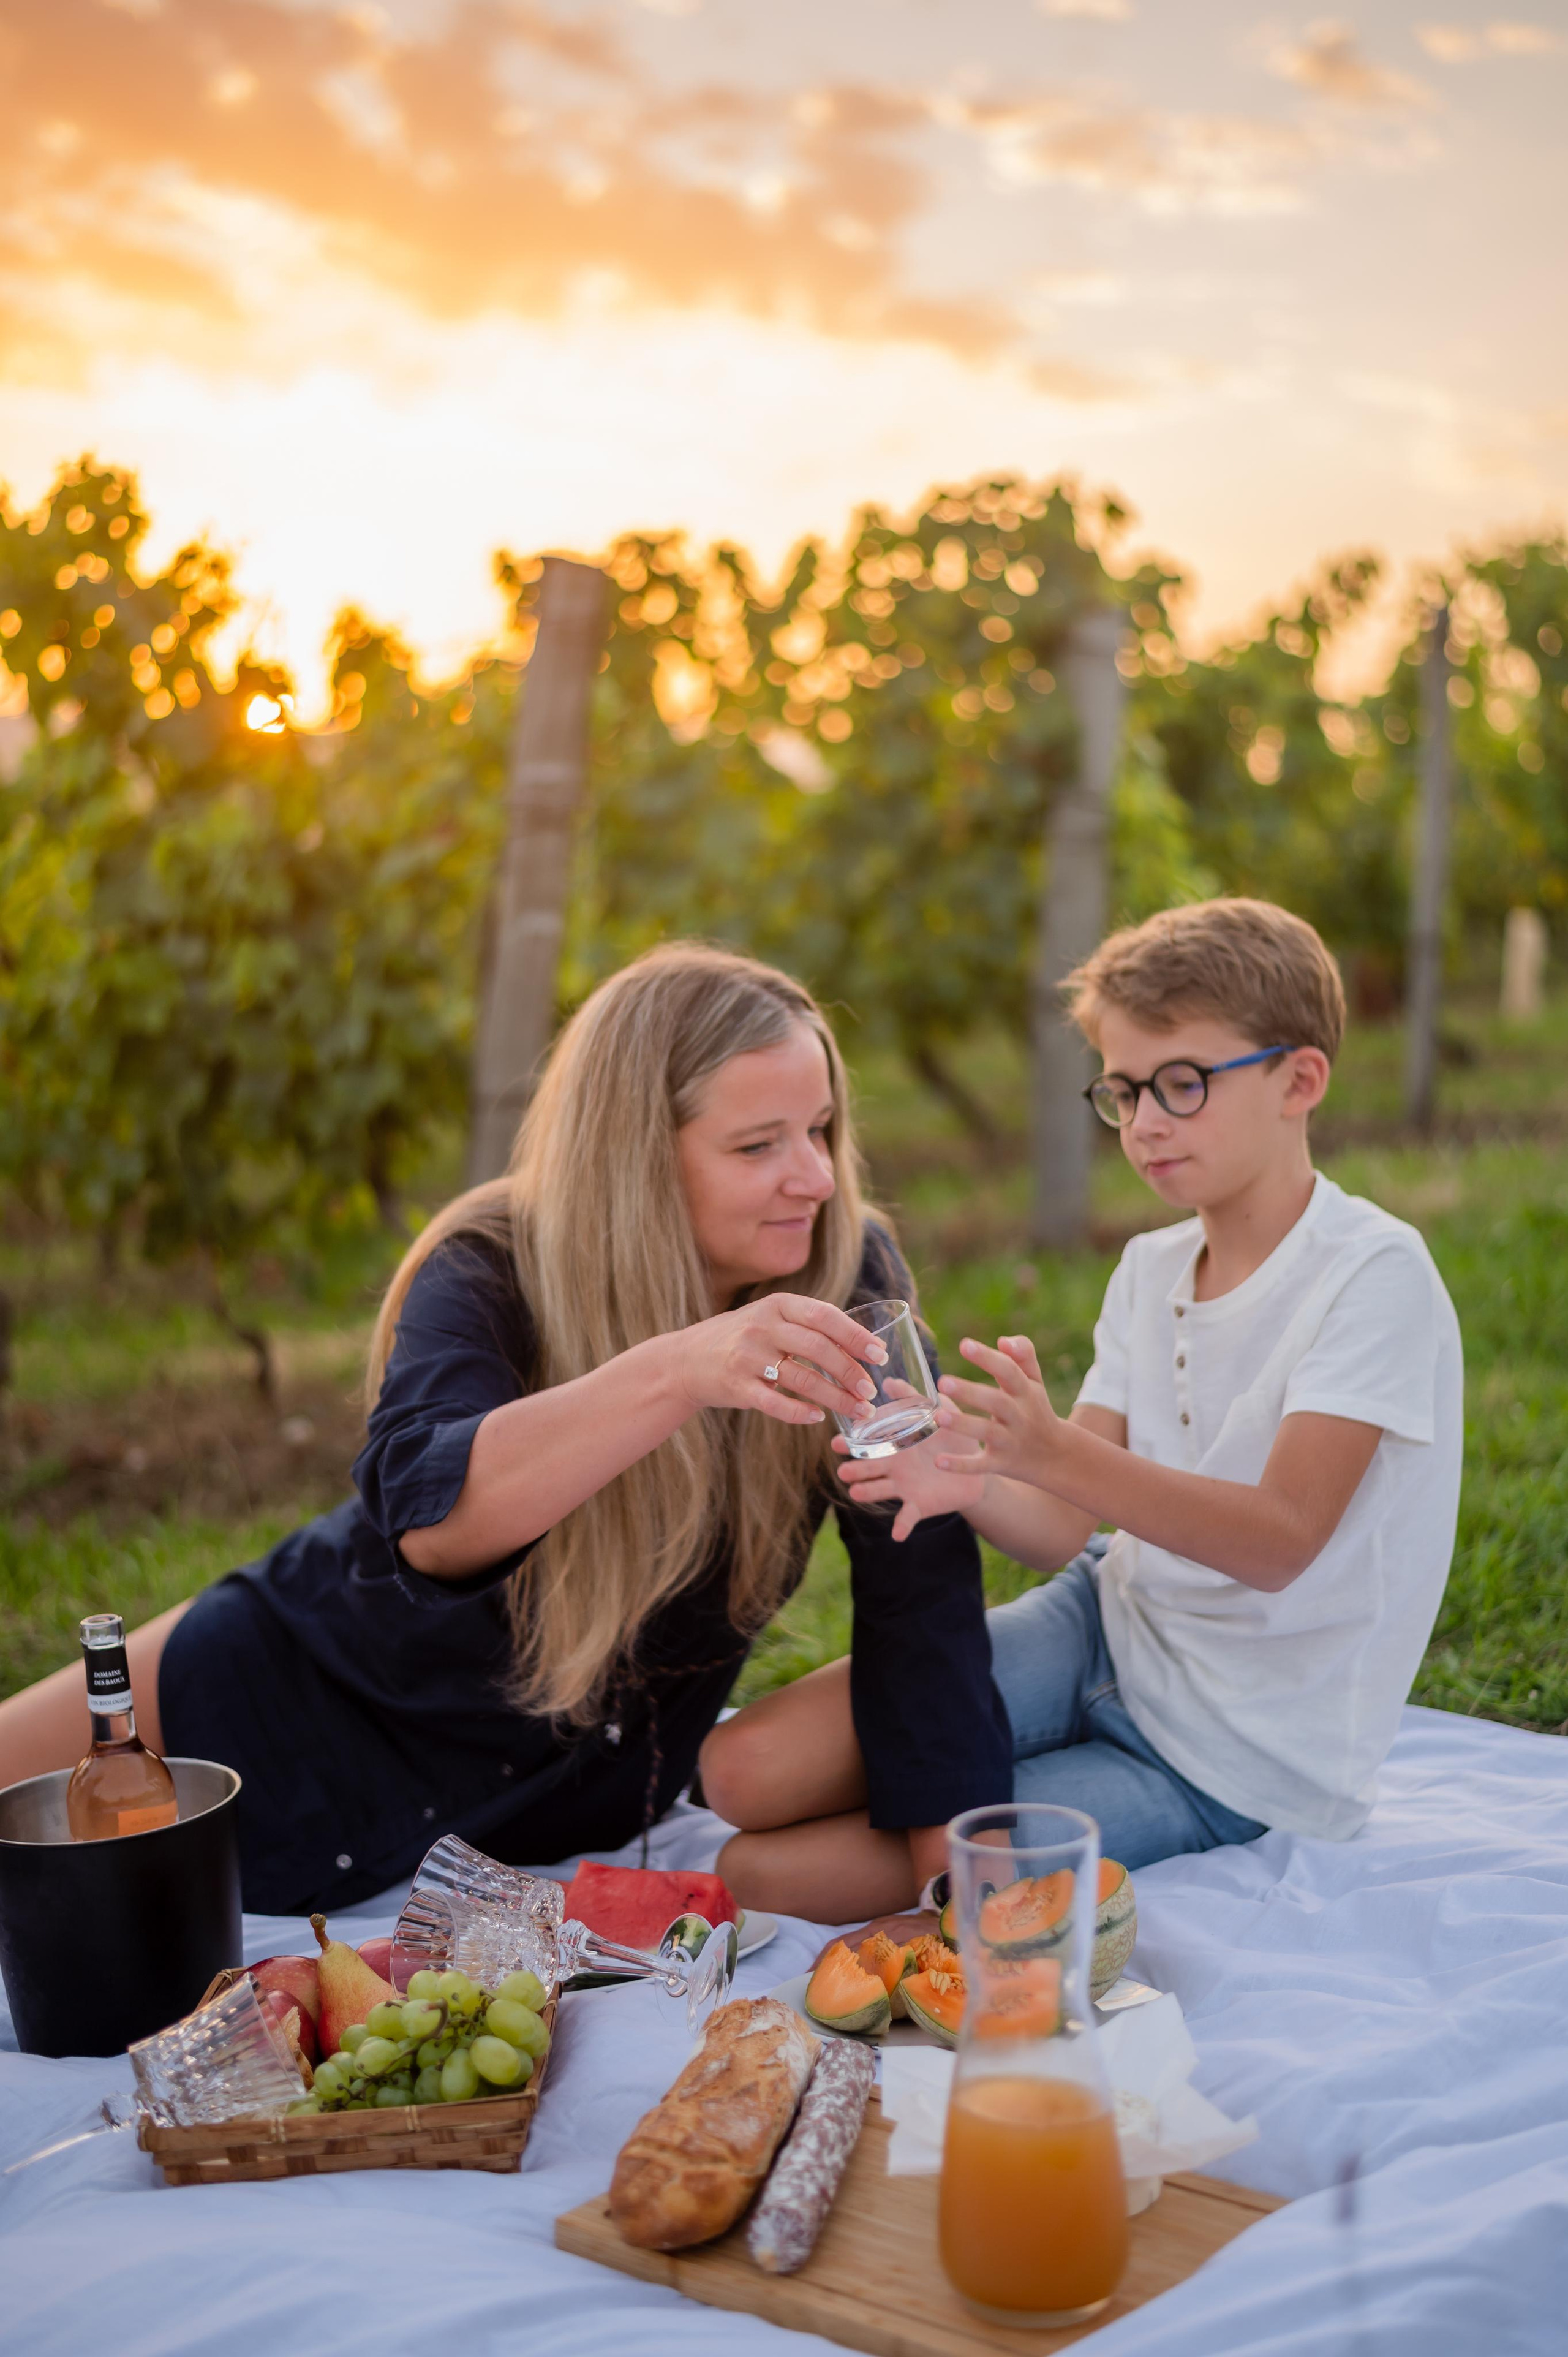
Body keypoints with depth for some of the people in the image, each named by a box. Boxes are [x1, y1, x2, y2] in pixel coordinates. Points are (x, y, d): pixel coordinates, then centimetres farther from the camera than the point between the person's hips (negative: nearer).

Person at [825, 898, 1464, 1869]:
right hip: (1111, 1627, 6)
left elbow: (1281, 1541, -25)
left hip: (1239, 1758, -6)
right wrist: (971, 1484, -25)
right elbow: (1064, 1530, -1)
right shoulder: (1150, 1270, 6)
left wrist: (1052, 1453, -39)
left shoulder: (1375, 1272, -16)